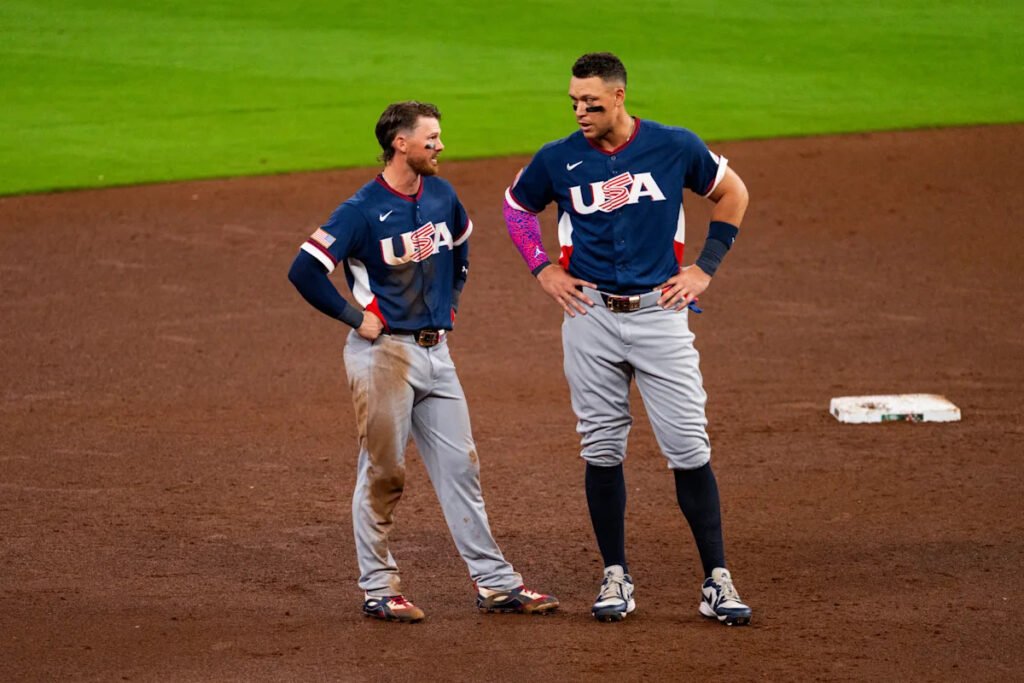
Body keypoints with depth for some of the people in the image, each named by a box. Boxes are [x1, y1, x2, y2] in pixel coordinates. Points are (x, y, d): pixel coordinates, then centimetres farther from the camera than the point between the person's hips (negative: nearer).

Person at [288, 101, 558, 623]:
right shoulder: (362, 210, -14)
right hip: (384, 353, -7)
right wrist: (356, 317, -13)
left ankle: (495, 583, 11)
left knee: (460, 467, 8)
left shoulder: (441, 196, 7)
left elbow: (461, 247, 29)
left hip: (436, 350, 7)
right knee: (383, 473, -1)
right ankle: (378, 589, 9)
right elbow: (304, 272, -17)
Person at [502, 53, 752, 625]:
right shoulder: (559, 160, 0)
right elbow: (517, 205, 19)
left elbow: (733, 194, 12)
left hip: (660, 314, -1)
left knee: (689, 448, -4)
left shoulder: (675, 147, -3)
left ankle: (717, 581, 1)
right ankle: (616, 578, 14)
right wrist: (543, 268, 7)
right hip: (591, 318, 1)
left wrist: (705, 269, 5)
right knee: (602, 449, 4)